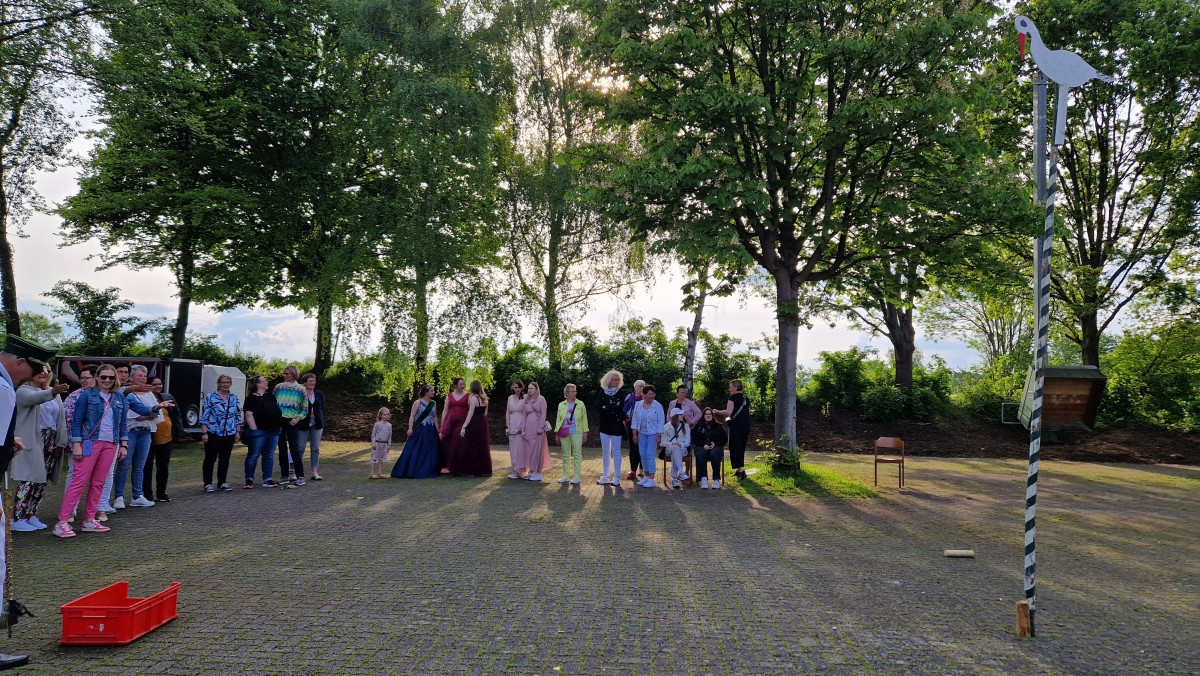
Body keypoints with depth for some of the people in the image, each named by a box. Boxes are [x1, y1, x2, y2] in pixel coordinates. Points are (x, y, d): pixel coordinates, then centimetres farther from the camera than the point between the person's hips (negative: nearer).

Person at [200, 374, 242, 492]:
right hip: (213, 433, -4)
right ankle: (208, 484, 9)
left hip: (229, 434, 4)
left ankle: (222, 482, 18)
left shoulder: (234, 398, 8)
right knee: (210, 458, 2)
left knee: (225, 459, 10)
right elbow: (204, 416, -6)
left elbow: (238, 416, 12)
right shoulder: (210, 397, -5)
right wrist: (204, 433, -11)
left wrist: (238, 432, 7)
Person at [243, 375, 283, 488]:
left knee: (269, 456, 9)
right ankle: (249, 480, 8)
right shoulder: (251, 398, -6)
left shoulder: (271, 396, 16)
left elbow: (279, 408, 26)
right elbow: (248, 414, -13)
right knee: (253, 455, 1)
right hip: (258, 431, -7)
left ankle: (268, 479, 13)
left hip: (274, 431, 7)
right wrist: (254, 429, -19)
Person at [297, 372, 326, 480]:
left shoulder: (320, 394, 9)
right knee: (300, 448, 2)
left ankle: (314, 472, 9)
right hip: (303, 425, -4)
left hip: (316, 425, 4)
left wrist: (322, 424, 9)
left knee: (315, 449, 4)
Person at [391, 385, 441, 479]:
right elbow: (412, 416, -9)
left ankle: (428, 471, 14)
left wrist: (437, 430, 12)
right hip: (419, 430, -5)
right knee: (416, 451, -6)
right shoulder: (417, 402, -5)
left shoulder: (433, 403, 10)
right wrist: (410, 428, -19)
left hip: (431, 431, 5)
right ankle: (411, 471, -1)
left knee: (430, 451, 5)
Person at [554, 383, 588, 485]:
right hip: (564, 433, 2)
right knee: (565, 454, 8)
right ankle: (566, 475, 17)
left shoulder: (580, 405, 1)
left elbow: (584, 419, 2)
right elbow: (558, 419, 11)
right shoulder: (561, 405, 7)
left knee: (577, 454, -2)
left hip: (576, 433, -2)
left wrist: (585, 433, -1)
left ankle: (576, 476, 3)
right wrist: (557, 433, 8)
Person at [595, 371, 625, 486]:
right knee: (605, 452, 10)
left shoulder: (620, 393, -5)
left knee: (616, 451, 2)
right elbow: (598, 407, -9)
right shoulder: (602, 392, 2)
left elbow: (621, 409, -14)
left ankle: (617, 477, 8)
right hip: (605, 426, 3)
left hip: (616, 426, -3)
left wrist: (606, 408, -12)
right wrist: (613, 408, -16)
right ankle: (606, 476, 17)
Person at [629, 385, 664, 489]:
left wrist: (659, 436, -9)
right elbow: (635, 420, 9)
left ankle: (651, 479, -6)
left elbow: (661, 422, -6)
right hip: (642, 434, 5)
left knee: (650, 455, -9)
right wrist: (634, 434, 5)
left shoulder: (658, 406, -8)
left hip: (653, 434, -5)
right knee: (643, 455, 7)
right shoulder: (638, 405, 3)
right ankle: (646, 476, 19)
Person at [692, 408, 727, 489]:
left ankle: (716, 479, -35)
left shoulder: (719, 426, 17)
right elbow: (694, 439, 7)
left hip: (716, 447, 0)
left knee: (714, 454, -36)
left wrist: (715, 443, -8)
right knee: (700, 454, -35)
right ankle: (703, 479, -38)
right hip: (702, 447, 1)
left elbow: (725, 439, 10)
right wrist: (703, 445, -11)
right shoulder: (698, 426, 17)